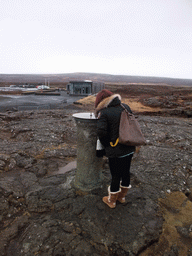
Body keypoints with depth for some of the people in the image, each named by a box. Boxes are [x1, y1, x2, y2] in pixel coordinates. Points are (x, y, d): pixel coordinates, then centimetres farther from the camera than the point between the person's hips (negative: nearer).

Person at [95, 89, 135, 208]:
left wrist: (106, 145, -6)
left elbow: (101, 132, -23)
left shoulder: (104, 113, -15)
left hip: (116, 151, -6)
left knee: (116, 175, 9)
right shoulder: (126, 107, 5)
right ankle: (122, 196, 42)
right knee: (126, 172, 20)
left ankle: (112, 200, 31)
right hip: (129, 148, 7)